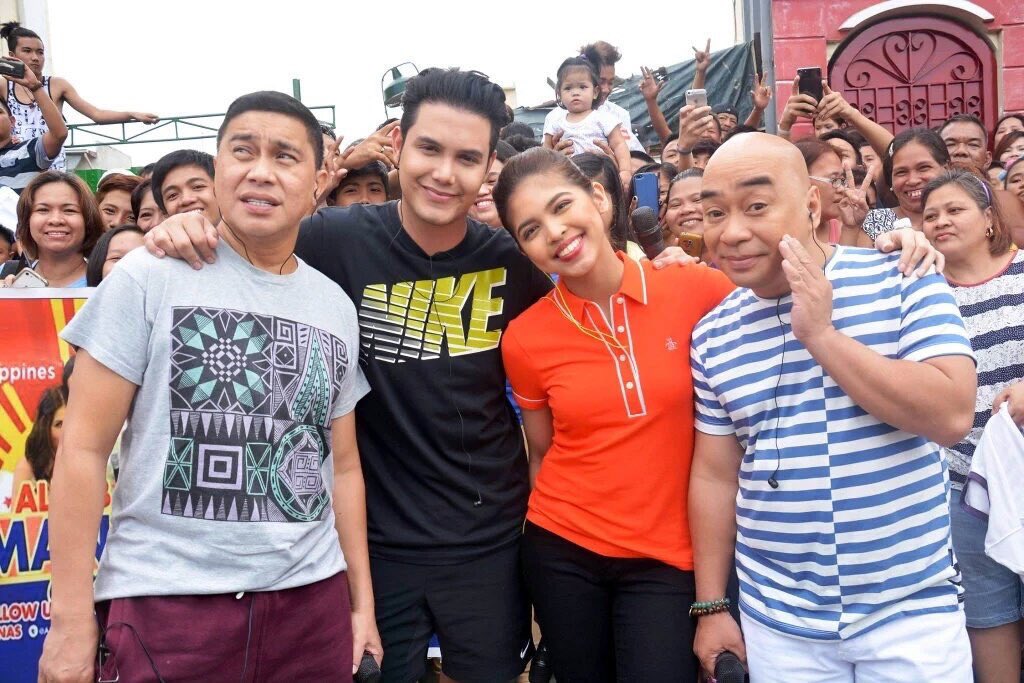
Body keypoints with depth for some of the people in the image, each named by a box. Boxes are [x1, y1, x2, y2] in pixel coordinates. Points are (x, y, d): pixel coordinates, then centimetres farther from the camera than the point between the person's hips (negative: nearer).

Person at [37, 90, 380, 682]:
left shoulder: (338, 306, 8)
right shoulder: (149, 276, -4)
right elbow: (84, 447, -6)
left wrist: (363, 603, 13)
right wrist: (72, 616, -9)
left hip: (312, 600, 4)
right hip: (165, 603, -3)